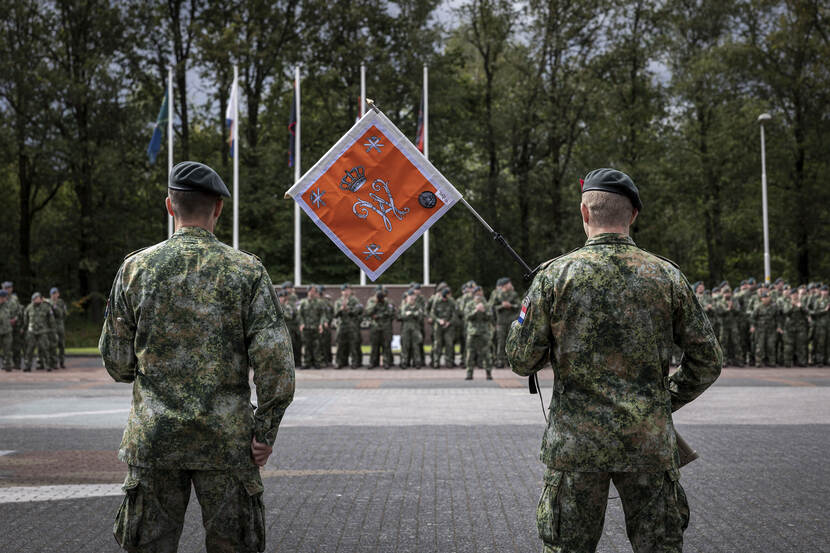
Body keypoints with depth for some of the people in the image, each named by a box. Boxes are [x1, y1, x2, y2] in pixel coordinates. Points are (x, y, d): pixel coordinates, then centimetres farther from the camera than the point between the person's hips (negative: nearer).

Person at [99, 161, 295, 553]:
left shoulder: (136, 268, 0)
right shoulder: (246, 270, -4)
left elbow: (117, 364, 5)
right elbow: (275, 360, -10)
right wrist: (265, 431, -3)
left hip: (152, 437, 1)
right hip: (227, 440, -1)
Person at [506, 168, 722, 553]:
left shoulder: (555, 275, -6)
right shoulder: (666, 276, 0)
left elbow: (521, 360, -4)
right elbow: (707, 362, 4)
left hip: (576, 444, -1)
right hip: (650, 443, 2)